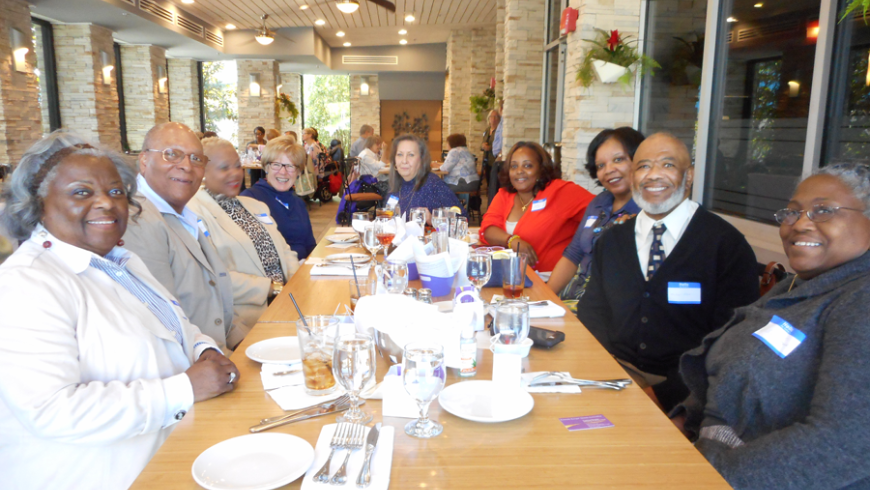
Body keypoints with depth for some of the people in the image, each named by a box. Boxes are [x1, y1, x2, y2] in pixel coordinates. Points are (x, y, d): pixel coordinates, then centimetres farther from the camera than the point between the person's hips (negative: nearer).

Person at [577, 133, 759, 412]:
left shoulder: (727, 246, -2)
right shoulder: (610, 242, 13)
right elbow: (592, 312, 11)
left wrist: (664, 392, -17)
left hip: (680, 392, -4)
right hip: (616, 373, 4)